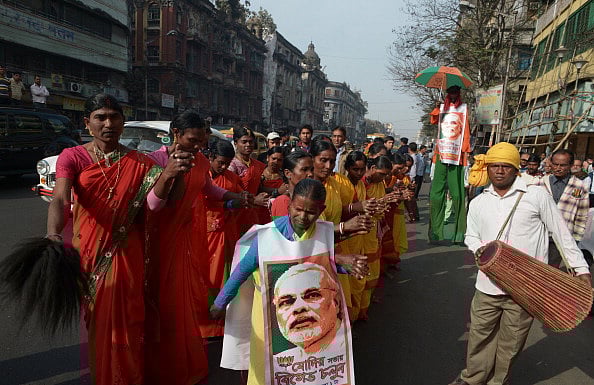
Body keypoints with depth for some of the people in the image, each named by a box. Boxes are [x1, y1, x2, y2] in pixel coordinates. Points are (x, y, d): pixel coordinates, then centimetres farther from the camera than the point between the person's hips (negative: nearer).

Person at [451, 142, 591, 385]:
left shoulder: (537, 195, -5)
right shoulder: (477, 203, 5)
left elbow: (561, 233, 0)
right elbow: (470, 236, 16)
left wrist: (581, 269, 0)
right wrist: (480, 249, -5)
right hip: (488, 285, 3)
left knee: (511, 342, 12)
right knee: (479, 335, 15)